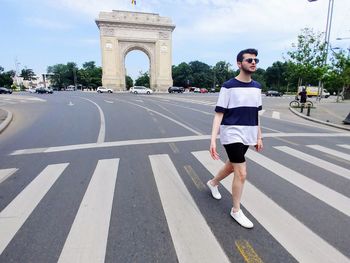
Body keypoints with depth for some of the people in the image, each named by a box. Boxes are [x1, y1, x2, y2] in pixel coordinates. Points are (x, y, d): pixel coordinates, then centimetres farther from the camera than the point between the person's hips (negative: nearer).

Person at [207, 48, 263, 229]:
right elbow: (219, 114, -14)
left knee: (232, 165, 21)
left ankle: (213, 183, 50)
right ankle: (236, 210, 16)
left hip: (248, 136, 7)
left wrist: (259, 137, 15)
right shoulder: (228, 86, -12)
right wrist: (213, 140, -22)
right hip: (232, 135, -7)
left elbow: (256, 114, 15)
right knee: (241, 173, -6)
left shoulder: (257, 87, 8)